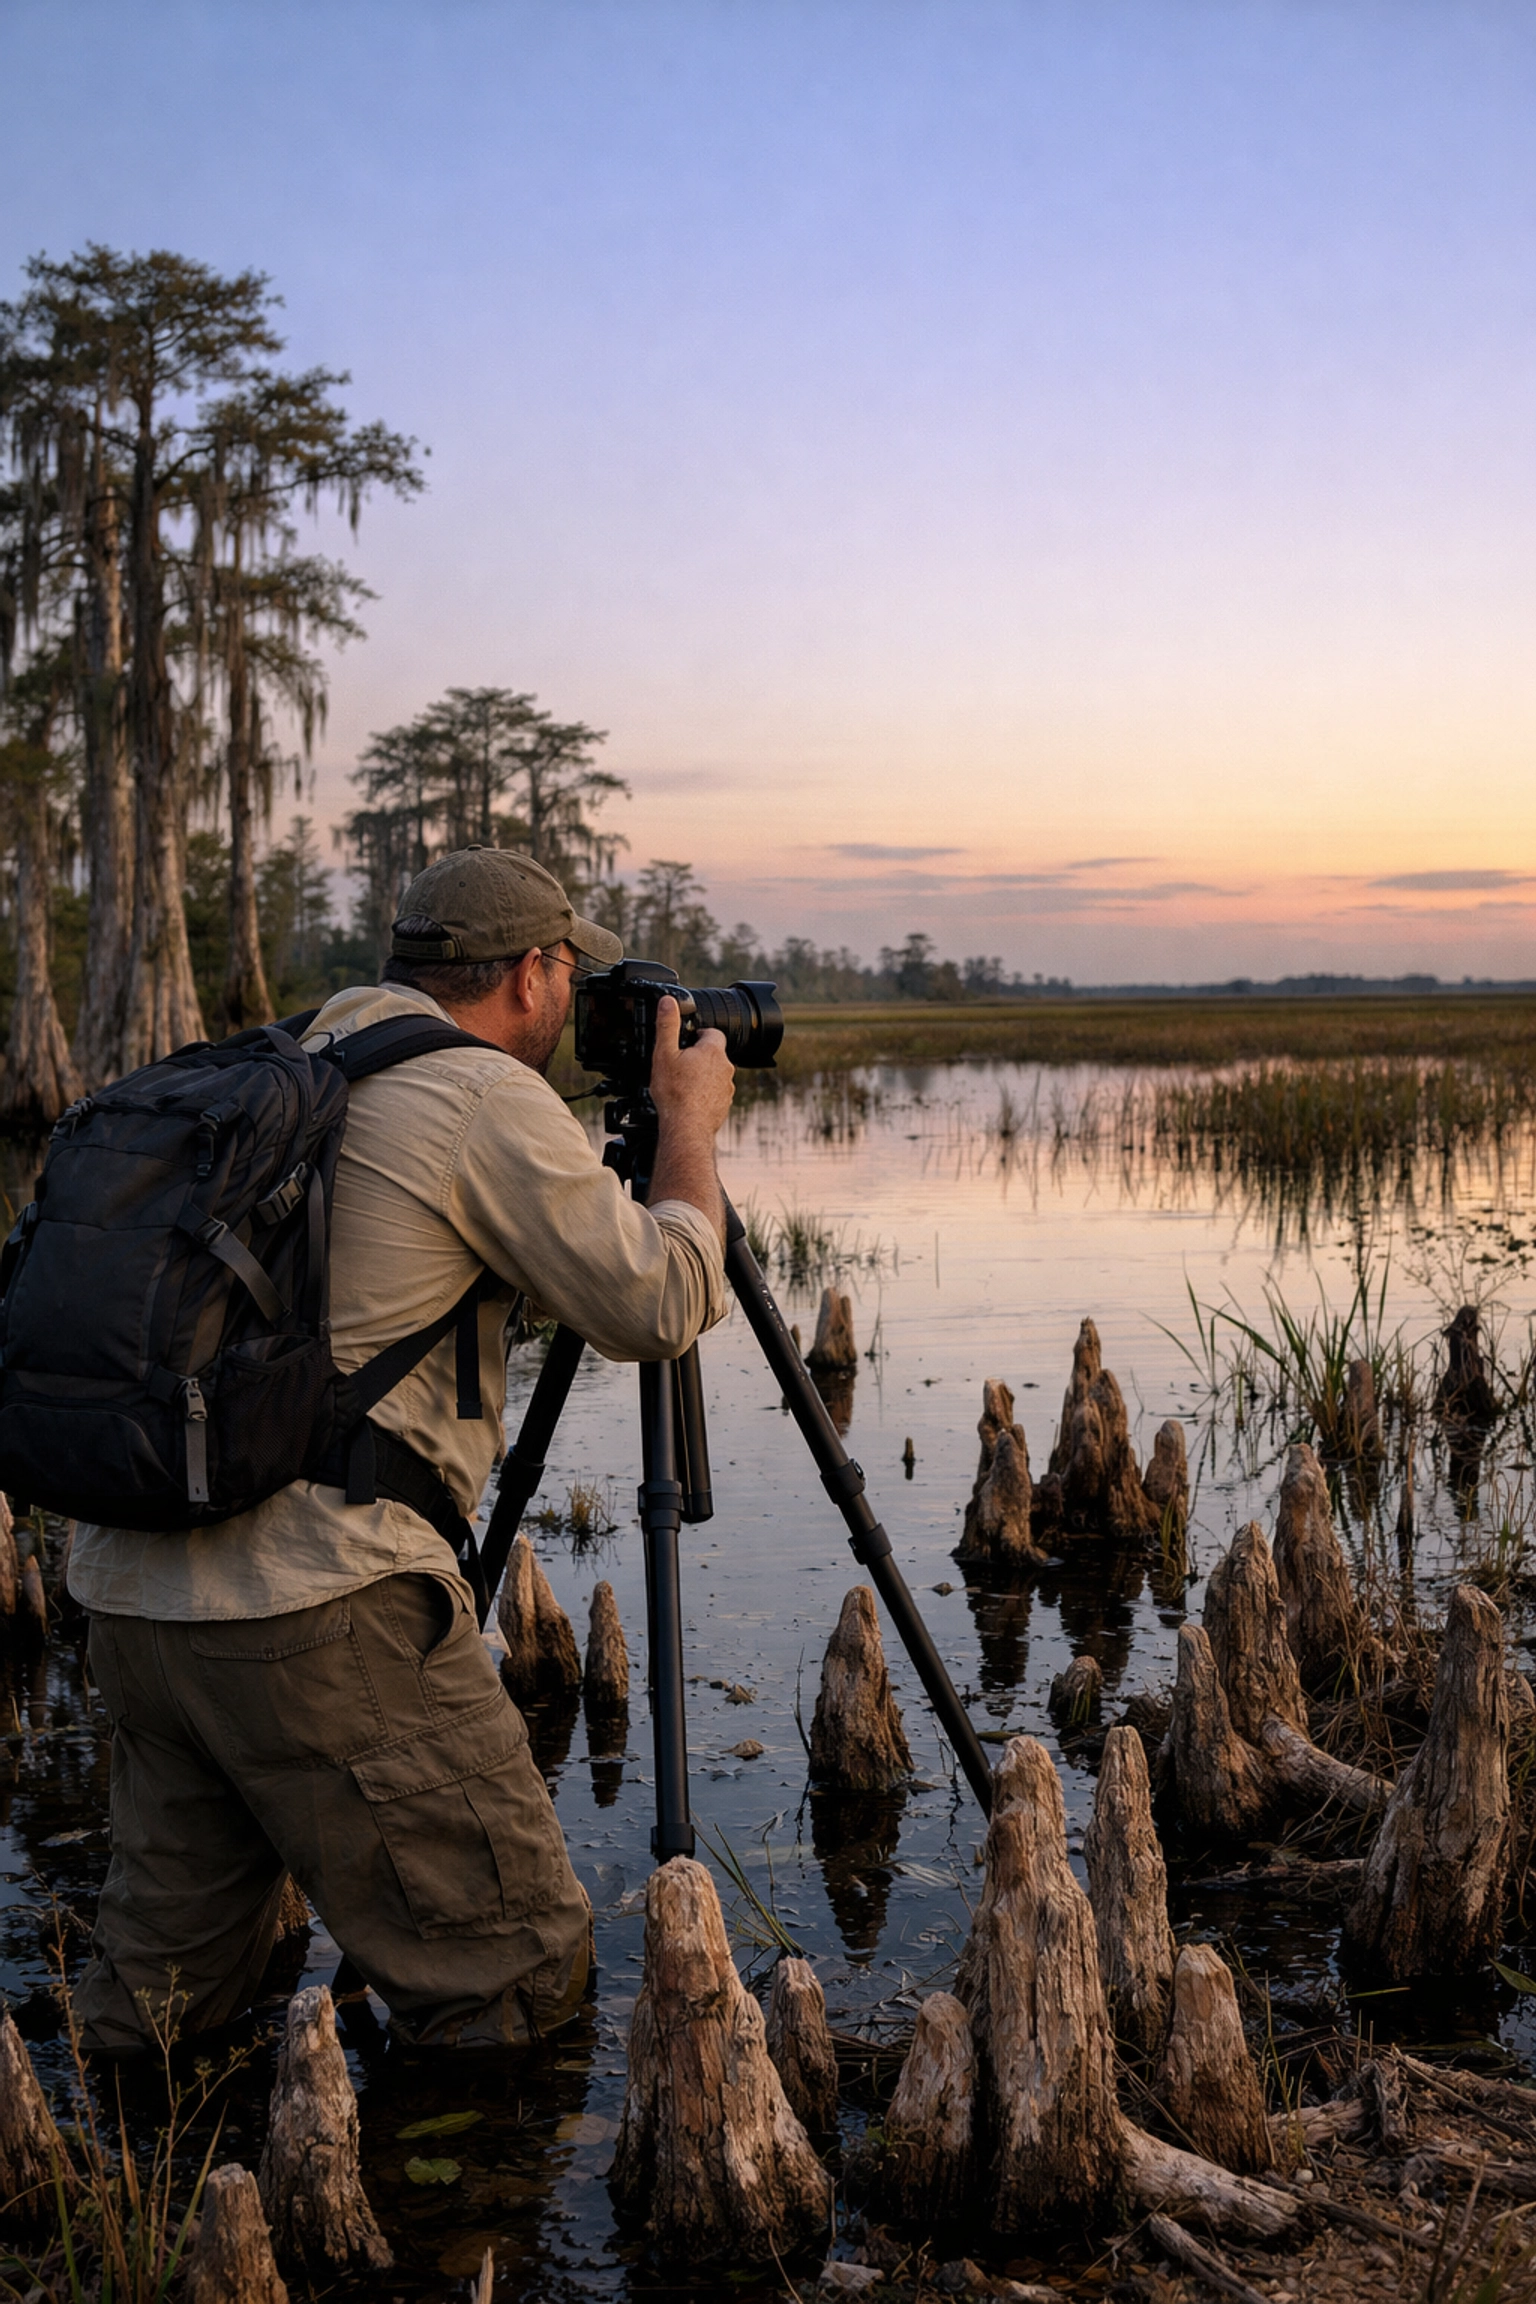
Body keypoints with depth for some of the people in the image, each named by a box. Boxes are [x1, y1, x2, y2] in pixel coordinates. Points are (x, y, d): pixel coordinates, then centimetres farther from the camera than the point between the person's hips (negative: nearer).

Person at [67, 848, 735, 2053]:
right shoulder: (486, 1096, -7)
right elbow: (661, 1306, -3)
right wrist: (690, 1125, 11)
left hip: (125, 1581, 9)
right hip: (314, 1603, -9)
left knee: (160, 1999, 21)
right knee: (524, 1976, 4)